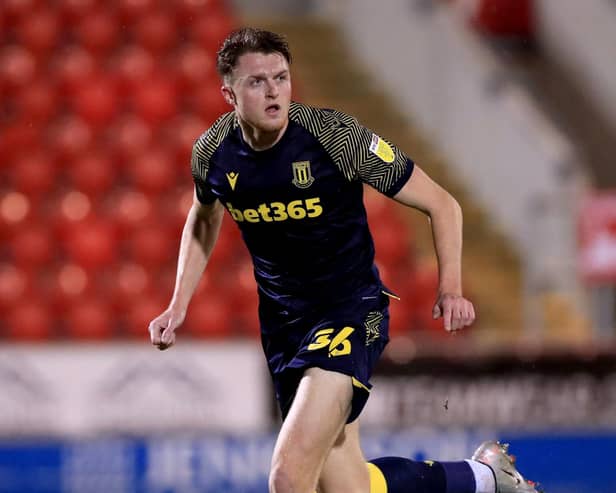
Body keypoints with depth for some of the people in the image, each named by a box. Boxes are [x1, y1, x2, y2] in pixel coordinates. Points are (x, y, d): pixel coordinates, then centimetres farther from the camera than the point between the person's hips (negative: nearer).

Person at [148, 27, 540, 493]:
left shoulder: (335, 135, -18)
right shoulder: (212, 152, -5)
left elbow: (442, 204, -10)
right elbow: (204, 220, 20)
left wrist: (451, 287, -22)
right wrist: (179, 306, 11)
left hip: (352, 311, -5)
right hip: (282, 323, 5)